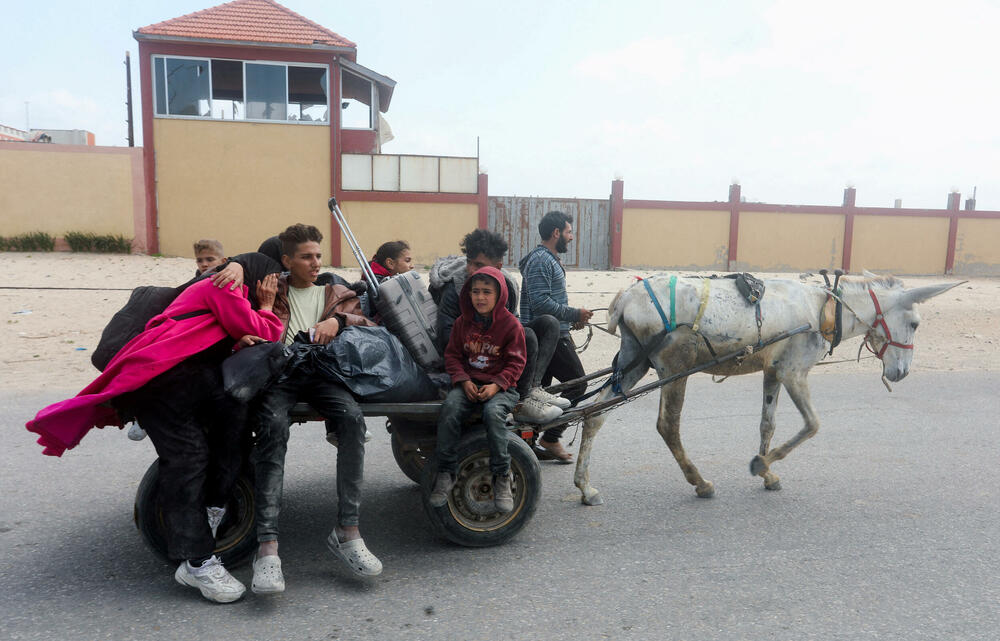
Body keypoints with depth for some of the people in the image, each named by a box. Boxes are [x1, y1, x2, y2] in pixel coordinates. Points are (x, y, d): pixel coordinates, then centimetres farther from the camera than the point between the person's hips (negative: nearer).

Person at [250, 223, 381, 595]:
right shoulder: (273, 290, 24)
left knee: (353, 418, -31)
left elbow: (369, 322, 13)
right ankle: (267, 547, -37)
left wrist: (338, 319, -7)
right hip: (279, 370, -1)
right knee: (273, 426, -34)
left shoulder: (334, 293, 25)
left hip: (321, 372, 1)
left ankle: (347, 531, -26)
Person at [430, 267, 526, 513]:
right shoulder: (463, 322, 9)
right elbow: (452, 355, 10)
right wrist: (464, 381, -7)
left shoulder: (511, 324, -1)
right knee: (449, 409, -28)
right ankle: (445, 474, -18)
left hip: (501, 386, -3)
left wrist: (497, 385, -17)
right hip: (468, 383, 3)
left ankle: (502, 477, -20)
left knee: (493, 412, -35)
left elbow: (515, 362, -1)